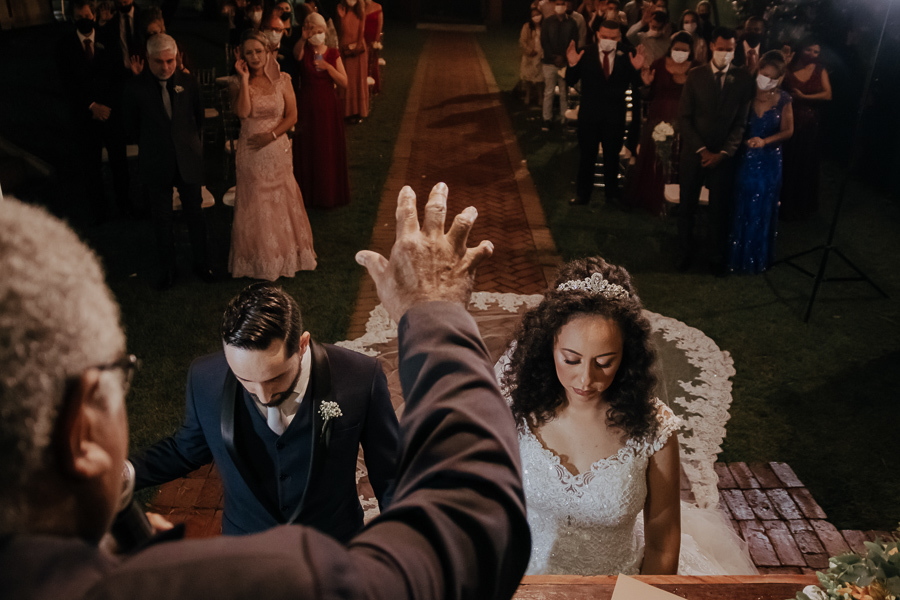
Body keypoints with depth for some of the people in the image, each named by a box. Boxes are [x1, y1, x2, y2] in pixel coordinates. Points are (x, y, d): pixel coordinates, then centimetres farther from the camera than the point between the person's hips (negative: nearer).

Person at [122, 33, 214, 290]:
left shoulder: (188, 81, -4)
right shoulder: (136, 88, -10)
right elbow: (131, 126, 3)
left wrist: (188, 140, 12)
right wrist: (151, 144, 7)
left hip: (188, 160, 1)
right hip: (156, 164, -1)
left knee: (195, 214, 11)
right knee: (162, 218, 11)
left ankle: (201, 264, 27)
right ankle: (167, 268, 25)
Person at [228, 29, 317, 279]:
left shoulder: (282, 80, 0)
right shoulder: (238, 82, -2)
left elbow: (292, 115, -3)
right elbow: (243, 112, -18)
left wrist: (271, 135, -14)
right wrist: (245, 79, -16)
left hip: (278, 150, 1)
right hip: (250, 153, -1)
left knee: (282, 201, 9)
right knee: (254, 205, 6)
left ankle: (286, 255, 24)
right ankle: (257, 259, 18)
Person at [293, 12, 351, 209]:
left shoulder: (333, 54, 4)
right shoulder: (304, 52, -1)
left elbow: (344, 82, -2)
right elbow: (296, 53, -28)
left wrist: (328, 67, -17)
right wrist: (303, 39, -48)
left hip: (328, 107, 1)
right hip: (307, 107, -1)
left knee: (330, 152, 6)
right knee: (307, 151, 3)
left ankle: (329, 194, 21)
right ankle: (309, 195, 15)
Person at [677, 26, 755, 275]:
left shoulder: (743, 79, -1)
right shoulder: (695, 76, -1)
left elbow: (741, 122, 0)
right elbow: (684, 118, -2)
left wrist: (723, 153, -10)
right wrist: (702, 150, -9)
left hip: (723, 156, 0)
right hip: (694, 153, 0)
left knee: (720, 210, 6)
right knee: (686, 206, 7)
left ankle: (717, 259, 19)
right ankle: (685, 253, 22)